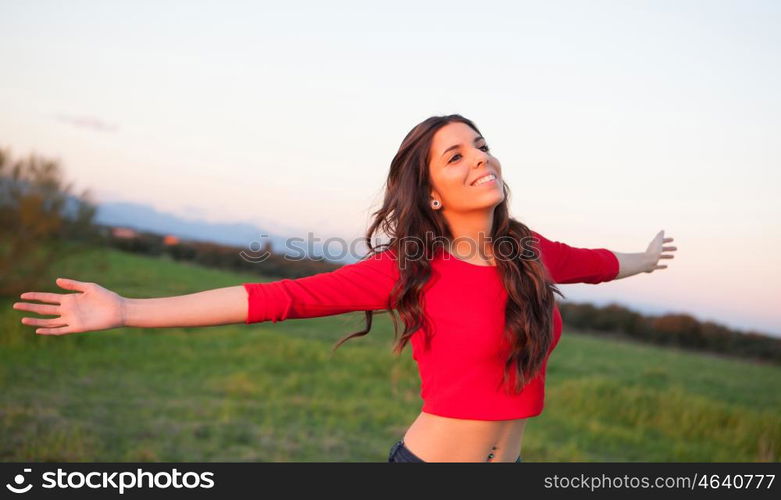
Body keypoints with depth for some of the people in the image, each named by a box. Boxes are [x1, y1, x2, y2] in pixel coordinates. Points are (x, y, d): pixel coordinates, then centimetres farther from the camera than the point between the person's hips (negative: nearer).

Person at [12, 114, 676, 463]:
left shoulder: (528, 252, 0)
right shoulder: (410, 268, -13)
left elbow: (591, 262, 22)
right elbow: (284, 297, -18)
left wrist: (642, 260, 43)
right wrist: (126, 311, -22)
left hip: (508, 459, 5)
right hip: (427, 460, -4)